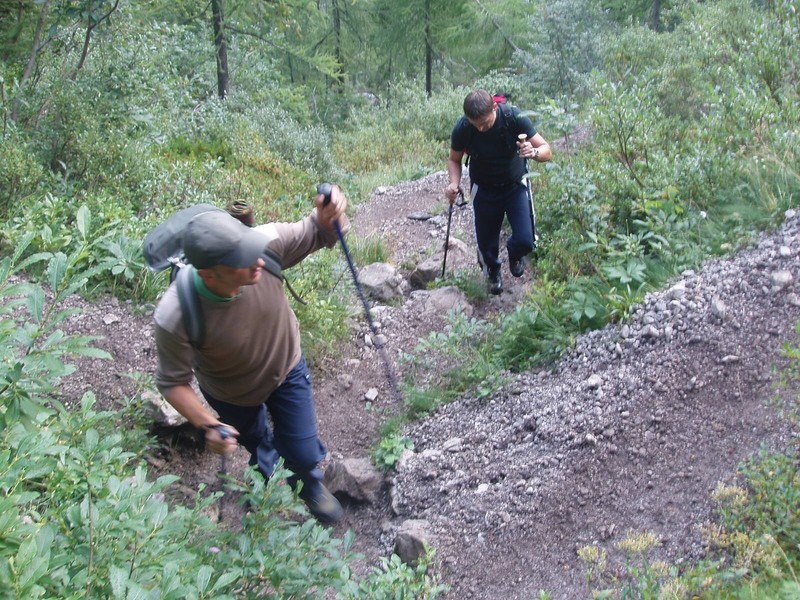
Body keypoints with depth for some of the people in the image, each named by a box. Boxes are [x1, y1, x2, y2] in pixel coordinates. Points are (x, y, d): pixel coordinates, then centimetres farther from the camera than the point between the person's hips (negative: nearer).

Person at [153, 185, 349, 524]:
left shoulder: (265, 242, -37)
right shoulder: (176, 317, -42)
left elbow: (320, 234, -20)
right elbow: (173, 382, -25)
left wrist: (329, 214, -43)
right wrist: (208, 425, -39)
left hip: (287, 369, 1)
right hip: (231, 394, -1)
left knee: (304, 454, 13)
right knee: (255, 440, 32)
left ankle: (309, 485, 53)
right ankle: (267, 472, 70)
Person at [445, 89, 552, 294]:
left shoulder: (514, 118, -27)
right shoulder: (462, 129, -23)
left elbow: (547, 151, -22)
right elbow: (454, 160, -3)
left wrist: (534, 152, -45)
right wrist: (454, 183, -24)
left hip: (515, 186, -1)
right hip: (484, 190, 1)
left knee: (525, 241, -14)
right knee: (486, 243, 7)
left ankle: (514, 254, 26)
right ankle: (492, 272, 43)